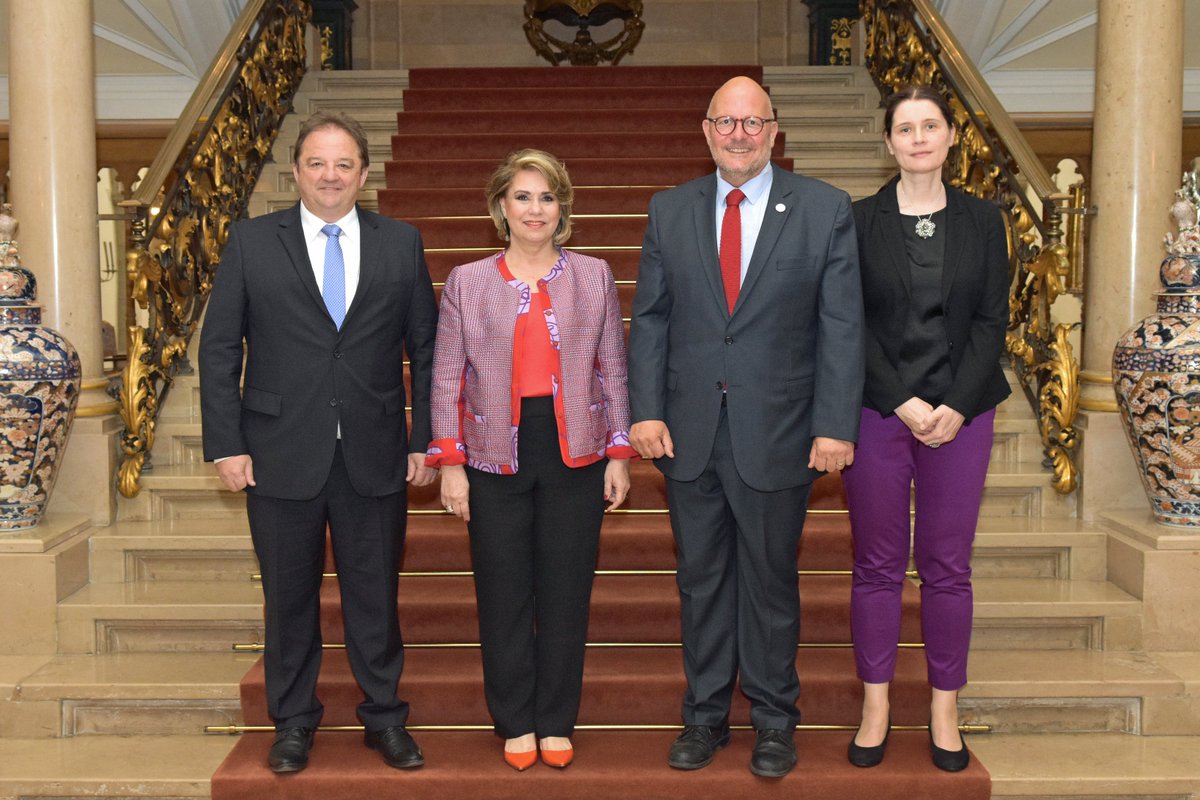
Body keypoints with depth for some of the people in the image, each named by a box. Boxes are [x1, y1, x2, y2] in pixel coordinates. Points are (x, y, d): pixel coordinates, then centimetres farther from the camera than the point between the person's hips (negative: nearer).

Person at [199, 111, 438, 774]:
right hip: (281, 455, 0)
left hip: (375, 457, 1)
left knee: (376, 594, 10)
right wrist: (226, 445, -5)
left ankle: (384, 718, 27)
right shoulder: (251, 241, 2)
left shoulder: (401, 243, 5)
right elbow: (219, 348, 1)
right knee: (289, 596, 11)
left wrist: (425, 441, 2)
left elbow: (426, 348, 6)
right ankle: (293, 723, 29)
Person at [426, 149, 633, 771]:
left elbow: (613, 370, 7)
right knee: (503, 596, 6)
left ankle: (556, 723, 22)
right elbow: (447, 377, 4)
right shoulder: (466, 282, 3)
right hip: (497, 458, 0)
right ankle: (515, 723, 23)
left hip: (576, 457, 1)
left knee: (566, 593, 6)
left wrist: (619, 452, 3)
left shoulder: (594, 277, 5)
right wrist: (450, 462, -1)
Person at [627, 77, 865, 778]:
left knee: (771, 581, 10)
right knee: (701, 580, 13)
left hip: (777, 432, -2)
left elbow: (842, 326, -4)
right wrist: (646, 410, -3)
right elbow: (650, 319, 6)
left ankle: (775, 719, 29)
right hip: (689, 431, 3)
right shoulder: (670, 211, 6)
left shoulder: (826, 209, -2)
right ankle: (706, 715, 30)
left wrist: (835, 425, -10)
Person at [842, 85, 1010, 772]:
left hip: (961, 414, 1)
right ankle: (876, 707, 18)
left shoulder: (984, 222, 6)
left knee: (948, 565, 6)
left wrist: (956, 407, -10)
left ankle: (946, 709, 19)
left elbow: (992, 321, 2)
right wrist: (903, 403, -11)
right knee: (877, 564, 6)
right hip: (878, 411, -1)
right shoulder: (859, 221, 2)